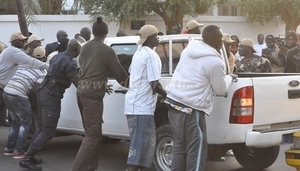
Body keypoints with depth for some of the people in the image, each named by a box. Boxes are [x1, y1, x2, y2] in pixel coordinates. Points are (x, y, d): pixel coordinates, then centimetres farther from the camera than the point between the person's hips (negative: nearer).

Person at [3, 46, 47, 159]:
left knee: (15, 121, 22)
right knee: (26, 122, 8)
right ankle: (19, 151, 3)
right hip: (18, 96, -7)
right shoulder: (42, 72, 0)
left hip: (6, 92, 7)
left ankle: (9, 148, 25)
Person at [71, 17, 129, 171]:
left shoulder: (85, 47, 14)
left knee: (93, 132, 16)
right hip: (93, 94, -8)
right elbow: (118, 72, -1)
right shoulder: (107, 50, -8)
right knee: (92, 135, -5)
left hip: (82, 91, 8)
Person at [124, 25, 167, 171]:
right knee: (140, 144, -8)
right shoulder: (151, 55, -14)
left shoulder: (138, 53, 15)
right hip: (142, 107, -10)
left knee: (140, 142, 17)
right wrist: (166, 95, -2)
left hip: (134, 104, 10)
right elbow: (155, 85, -20)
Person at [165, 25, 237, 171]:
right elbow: (220, 89, -1)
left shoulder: (189, 49, 10)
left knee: (179, 147, 15)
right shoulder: (215, 61, -13)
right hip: (191, 109, -8)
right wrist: (229, 78, 18)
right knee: (196, 151, -2)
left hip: (173, 102, 8)